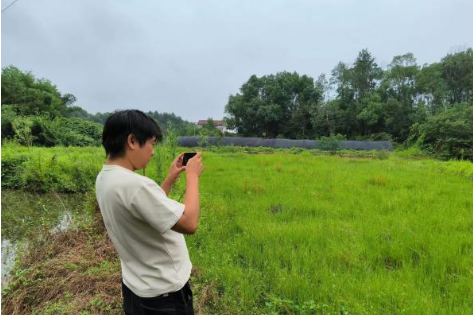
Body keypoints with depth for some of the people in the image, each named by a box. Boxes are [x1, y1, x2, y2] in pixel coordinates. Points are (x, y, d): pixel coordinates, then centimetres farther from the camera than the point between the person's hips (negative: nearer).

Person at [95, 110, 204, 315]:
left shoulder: (104, 179, -1)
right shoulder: (134, 184, -32)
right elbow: (189, 223, -28)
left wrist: (170, 180, 3)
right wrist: (192, 175, -18)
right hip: (162, 295, -8)